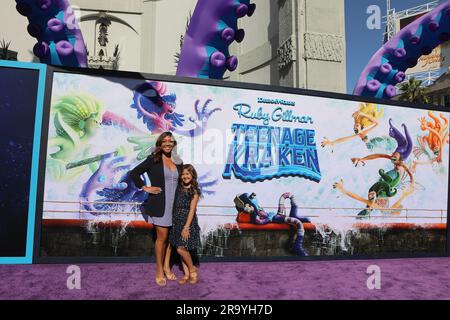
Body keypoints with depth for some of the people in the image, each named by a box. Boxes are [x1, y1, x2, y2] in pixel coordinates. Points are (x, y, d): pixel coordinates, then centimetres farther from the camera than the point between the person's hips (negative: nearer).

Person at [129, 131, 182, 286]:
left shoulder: (178, 162, 8)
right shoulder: (153, 160, -4)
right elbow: (133, 173, -1)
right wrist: (145, 188, -7)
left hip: (175, 204, 4)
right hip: (160, 204, -4)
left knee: (171, 236, 11)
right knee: (162, 237, -1)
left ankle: (167, 267, 26)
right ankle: (159, 271, 13)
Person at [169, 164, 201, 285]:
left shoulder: (194, 191, -6)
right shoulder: (178, 188, 8)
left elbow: (192, 210, -11)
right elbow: (174, 206, 8)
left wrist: (186, 227, -16)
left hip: (188, 221, -5)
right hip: (177, 221, 5)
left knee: (181, 248, -11)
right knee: (180, 248, 8)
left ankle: (193, 269, 11)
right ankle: (187, 274, 19)